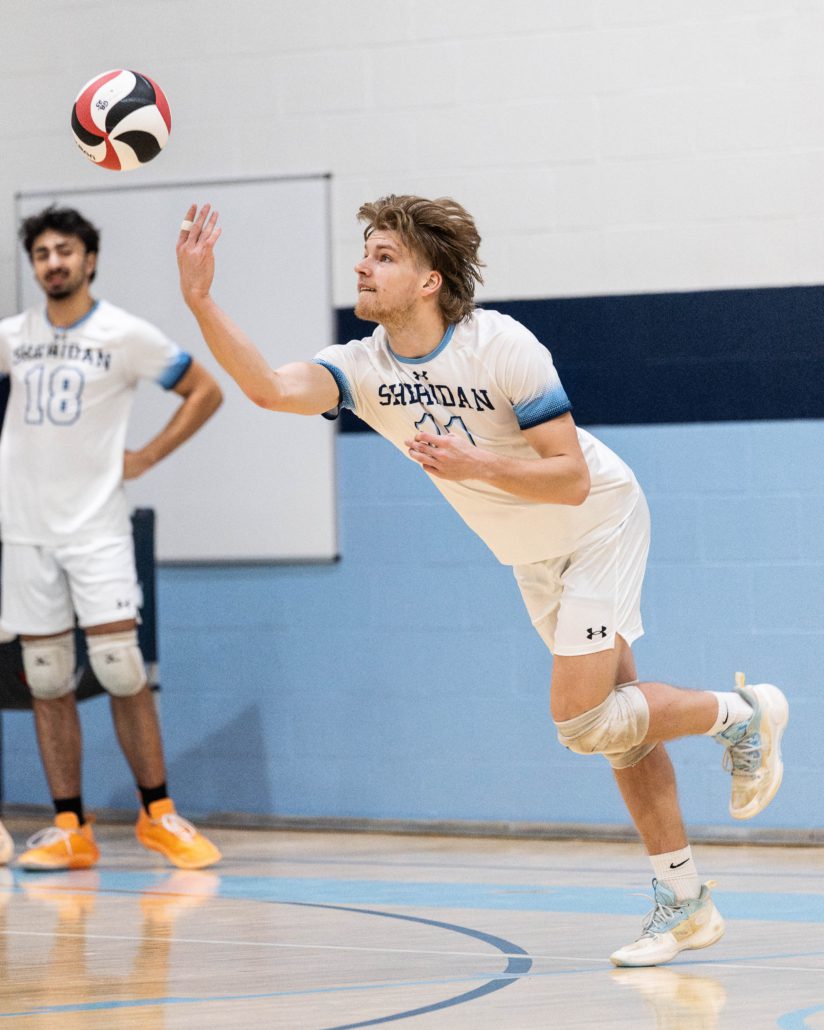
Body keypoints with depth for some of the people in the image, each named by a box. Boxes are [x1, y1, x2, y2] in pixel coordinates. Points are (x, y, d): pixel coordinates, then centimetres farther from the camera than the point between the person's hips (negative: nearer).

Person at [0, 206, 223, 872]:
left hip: (96, 525, -3)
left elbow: (205, 392, 4)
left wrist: (145, 459, -3)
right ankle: (70, 830, 5)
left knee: (121, 670, -10)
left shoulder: (125, 336, -2)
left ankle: (159, 816, 2)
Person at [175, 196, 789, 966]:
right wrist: (200, 301, -43)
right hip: (532, 555, 6)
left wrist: (475, 465, -40)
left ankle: (740, 713, 8)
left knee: (581, 720, -16)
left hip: (599, 523, -6)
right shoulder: (366, 368, -13)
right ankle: (684, 901, 16)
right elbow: (268, 387, -33)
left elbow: (573, 479, -27)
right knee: (616, 715, 9)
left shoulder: (502, 346, -28)